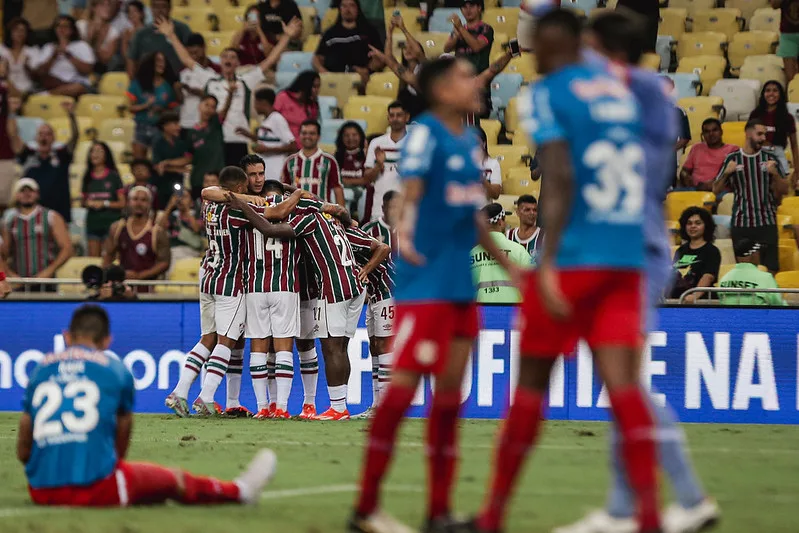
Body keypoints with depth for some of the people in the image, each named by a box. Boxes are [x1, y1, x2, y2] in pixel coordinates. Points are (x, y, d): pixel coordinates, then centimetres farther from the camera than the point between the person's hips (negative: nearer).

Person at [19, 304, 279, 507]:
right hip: (95, 487, -3)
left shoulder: (40, 369, 12)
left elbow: (22, 452, 11)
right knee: (174, 480, 20)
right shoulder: (116, 370, 5)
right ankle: (240, 490, 41)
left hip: (41, 491, 3)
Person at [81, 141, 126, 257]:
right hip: (92, 222, 4)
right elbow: (83, 201, 18)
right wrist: (87, 203, -4)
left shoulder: (113, 176, -1)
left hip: (111, 222, -4)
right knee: (93, 256, 1)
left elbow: (122, 203, -2)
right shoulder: (88, 177, 10)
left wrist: (104, 204, -13)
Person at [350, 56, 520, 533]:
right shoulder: (425, 135, -9)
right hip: (424, 283, -8)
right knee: (404, 383, -10)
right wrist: (404, 233, -42)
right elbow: (410, 191, -23)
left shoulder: (470, 141, 15)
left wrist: (507, 264, 28)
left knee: (450, 391, 8)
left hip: (461, 286, 8)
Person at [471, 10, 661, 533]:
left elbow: (561, 179, -17)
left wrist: (548, 263, -21)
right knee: (621, 377, -4)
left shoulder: (547, 94, -4)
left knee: (532, 378, 6)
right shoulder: (619, 89, 15)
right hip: (627, 258, 5)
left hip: (573, 255, -5)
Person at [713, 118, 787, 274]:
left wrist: (774, 173, -13)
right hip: (741, 224, 0)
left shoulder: (770, 158, 4)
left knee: (770, 271, -3)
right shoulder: (732, 159, 4)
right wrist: (726, 173, -11)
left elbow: (784, 190, 5)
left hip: (767, 223, 0)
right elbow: (716, 190, 7)